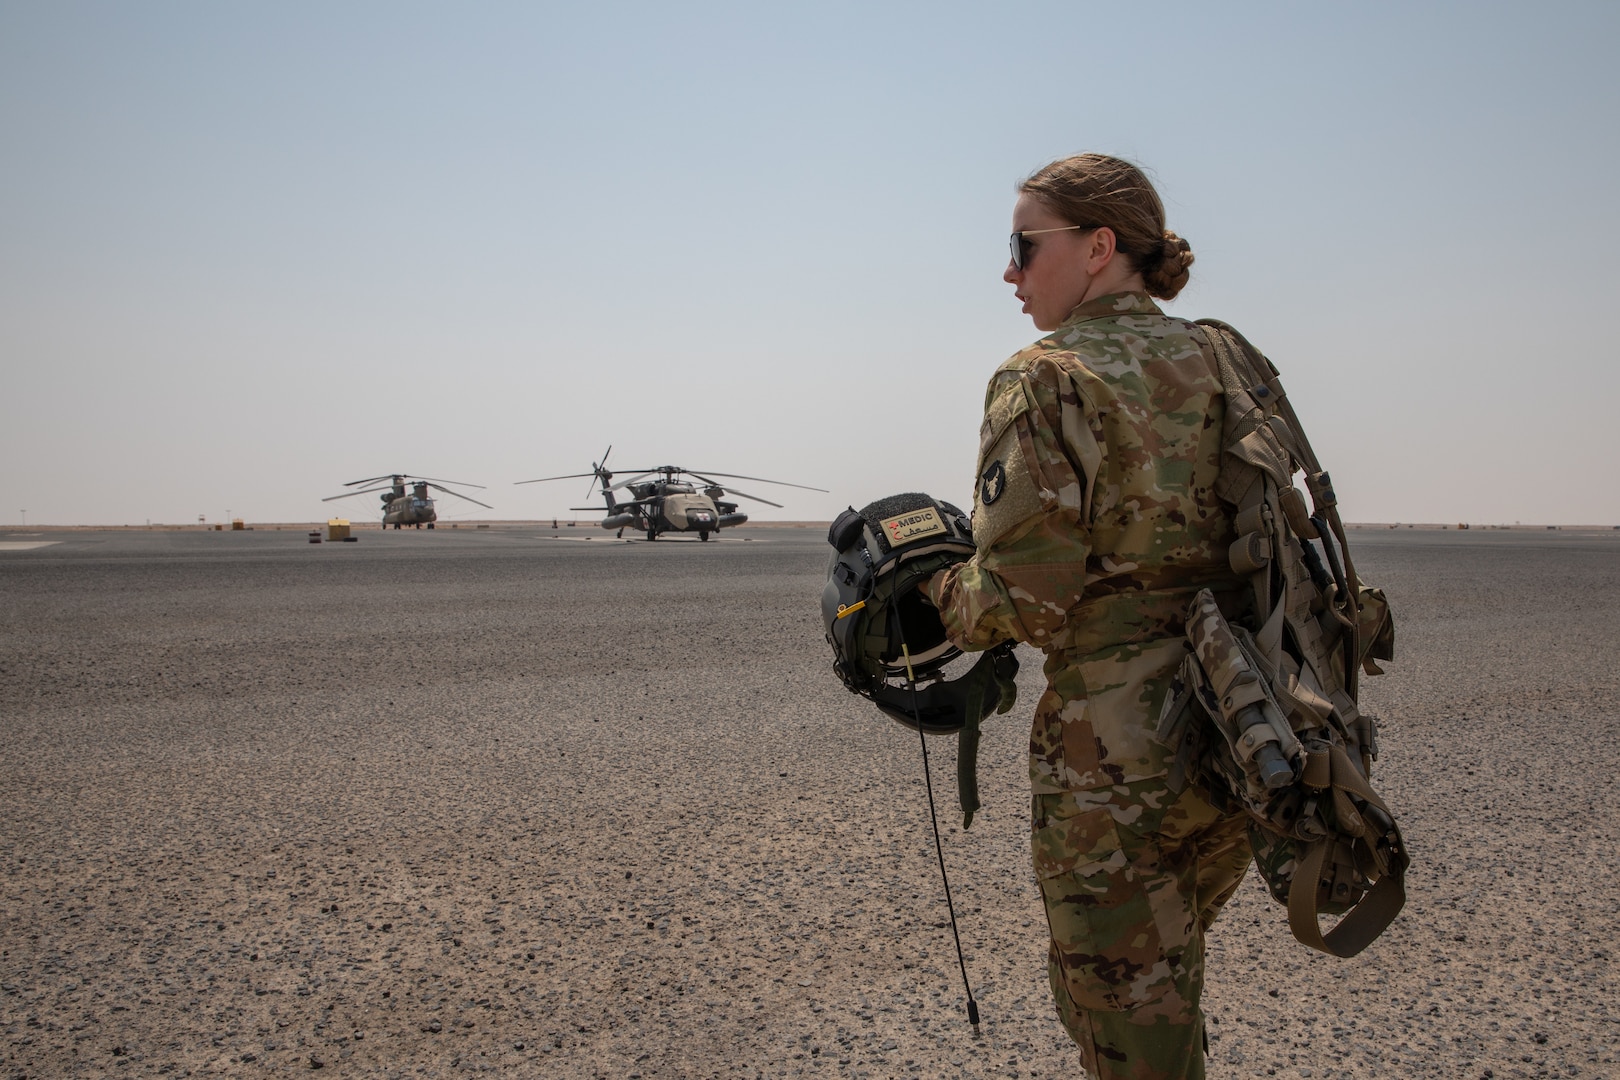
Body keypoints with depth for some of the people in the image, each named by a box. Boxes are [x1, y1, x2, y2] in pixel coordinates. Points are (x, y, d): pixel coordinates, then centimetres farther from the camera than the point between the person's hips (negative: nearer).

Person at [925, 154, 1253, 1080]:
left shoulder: (1047, 381, -13)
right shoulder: (1222, 363, 9)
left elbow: (1023, 598, -18)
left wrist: (936, 594, 1)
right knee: (1168, 980, 26)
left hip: (1116, 745, -7)